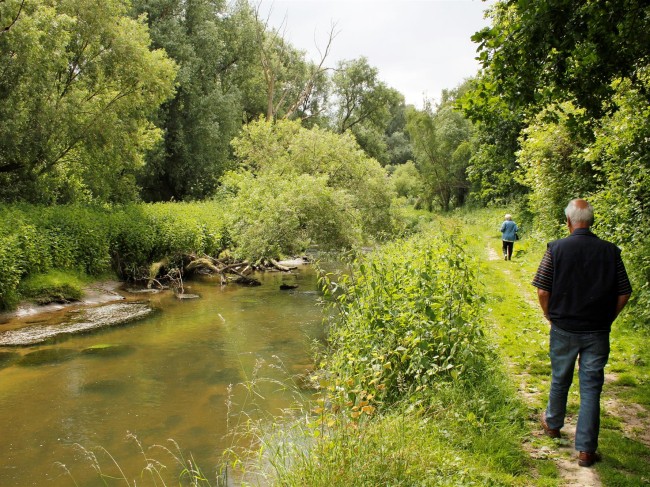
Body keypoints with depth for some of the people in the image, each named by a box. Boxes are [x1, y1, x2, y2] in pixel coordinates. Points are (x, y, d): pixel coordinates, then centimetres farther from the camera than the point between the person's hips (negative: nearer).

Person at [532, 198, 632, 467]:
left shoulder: (556, 249, -10)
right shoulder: (611, 251, -4)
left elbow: (542, 291, -11)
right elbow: (623, 295, -2)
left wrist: (551, 317, 5)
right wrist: (605, 320, 11)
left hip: (563, 330, 0)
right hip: (597, 333, 0)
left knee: (560, 381, 19)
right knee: (591, 387, 6)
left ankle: (553, 425, 41)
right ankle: (586, 450, 11)